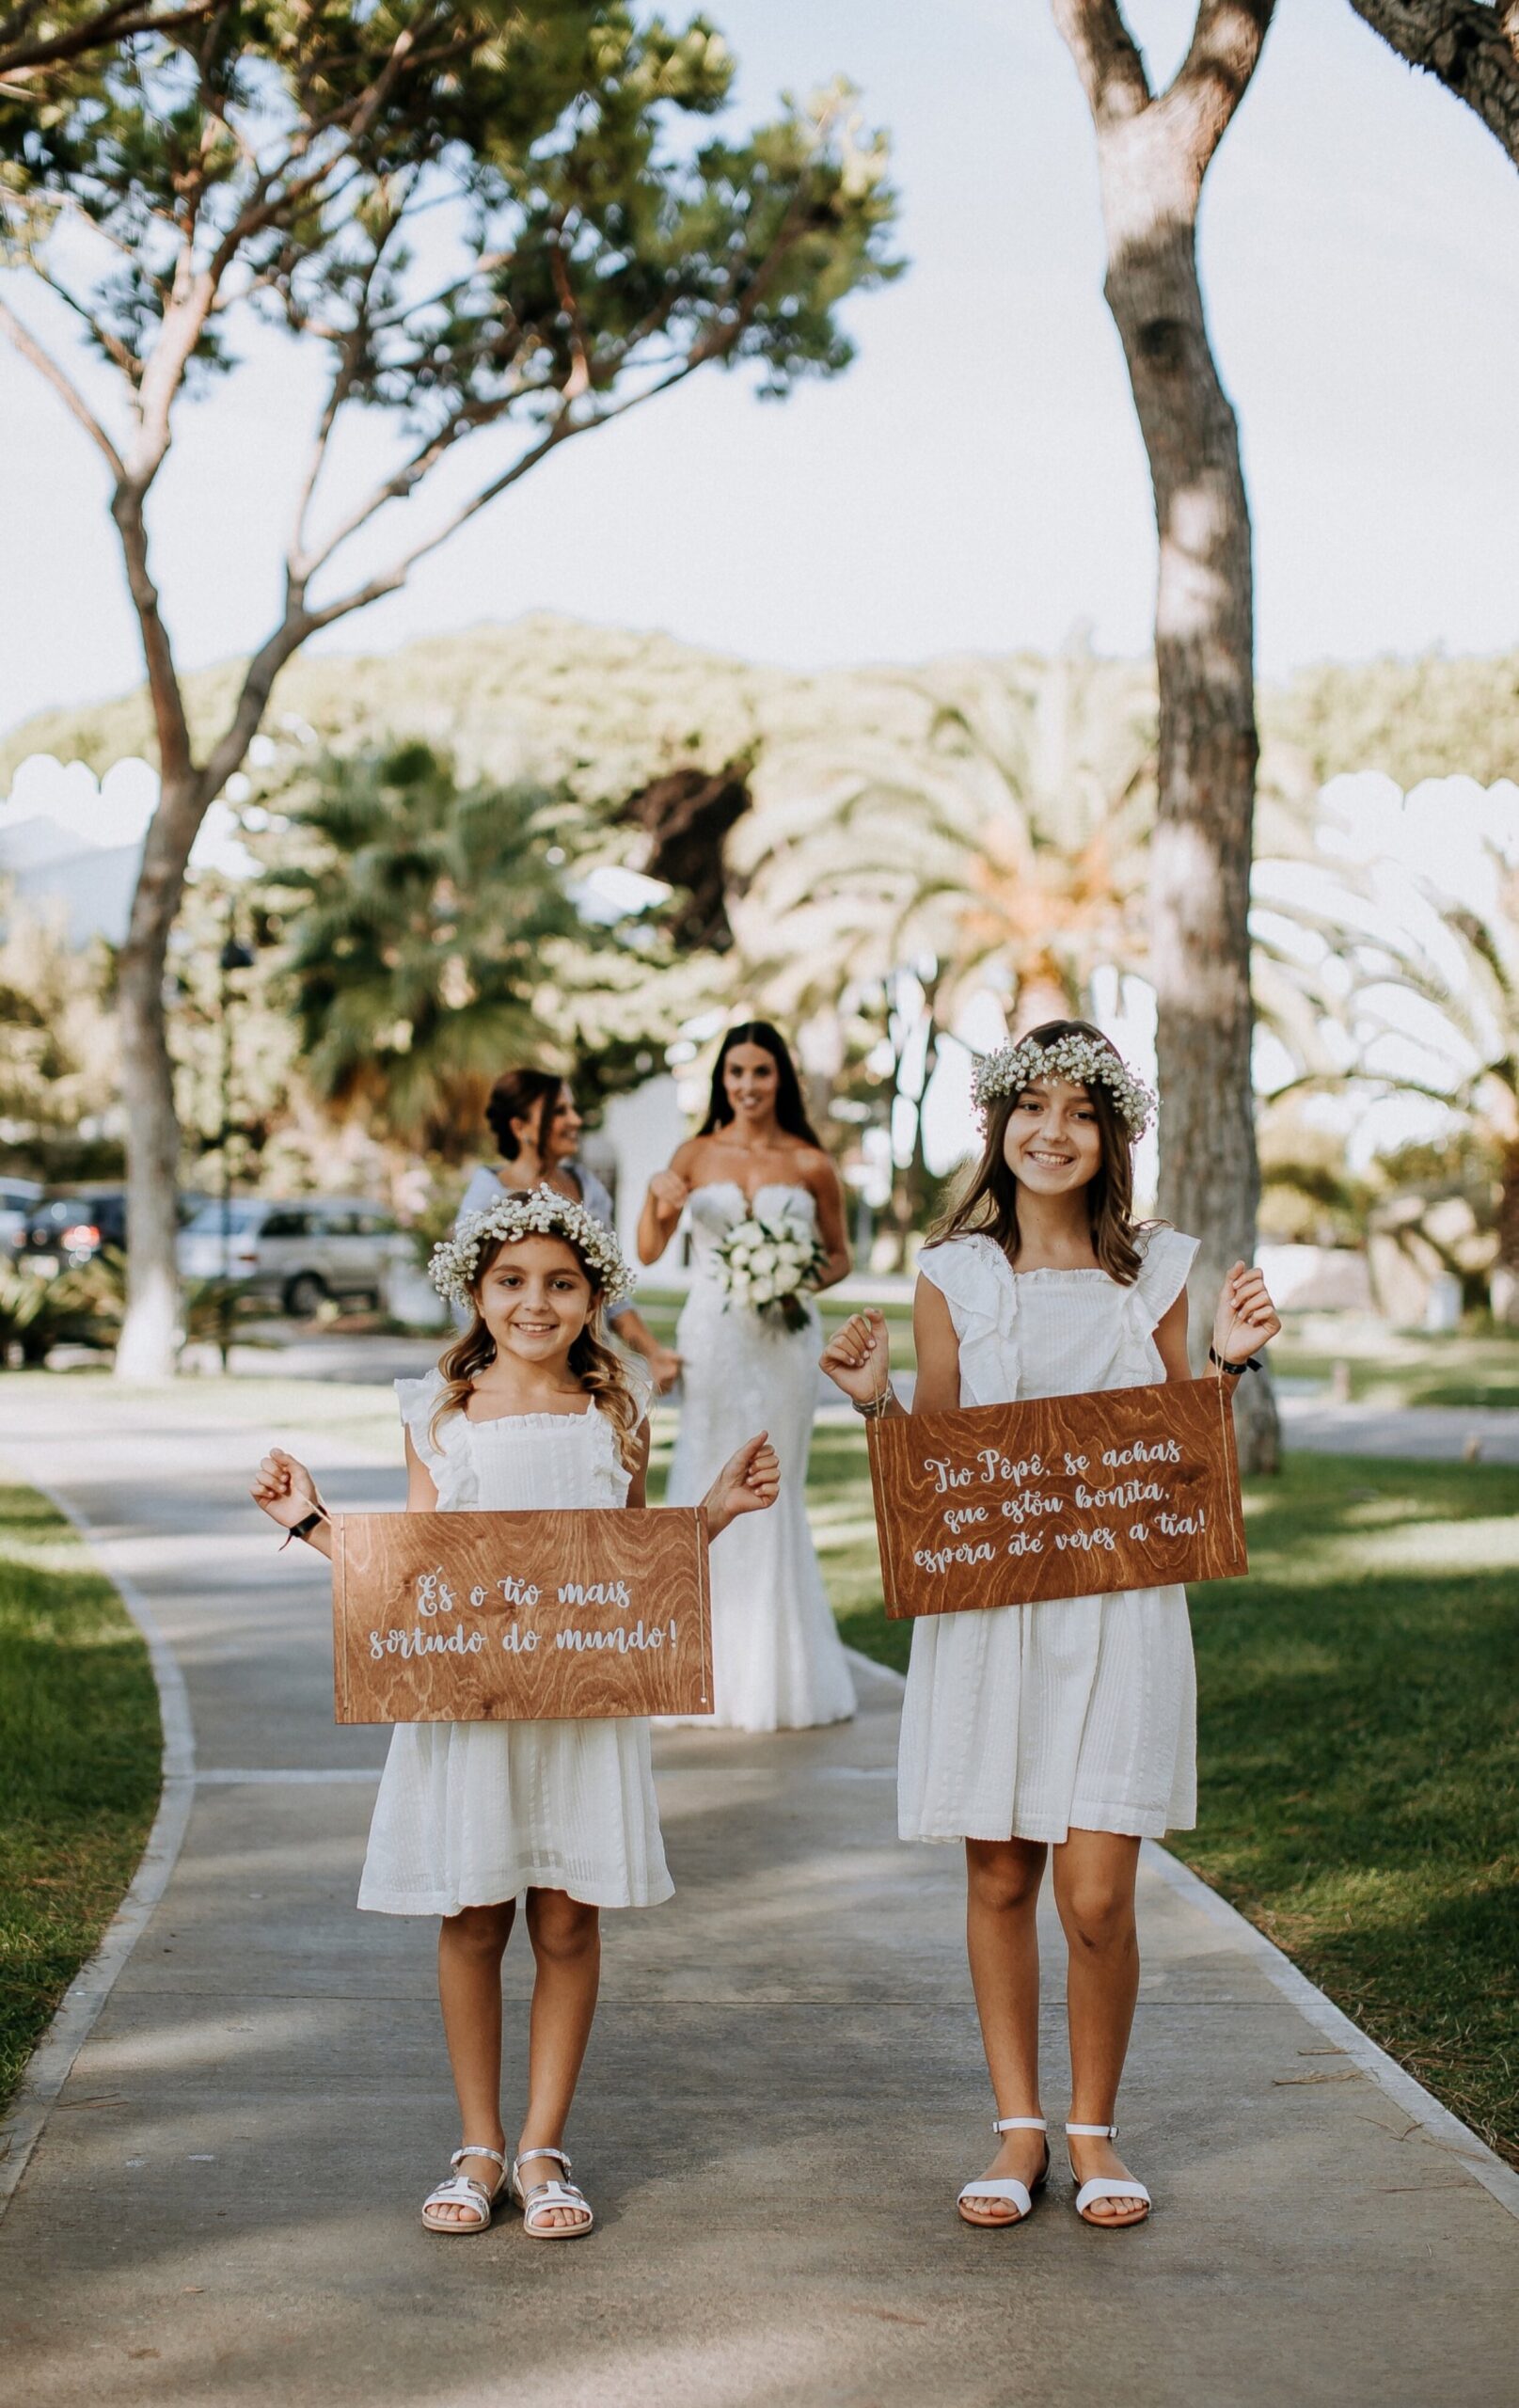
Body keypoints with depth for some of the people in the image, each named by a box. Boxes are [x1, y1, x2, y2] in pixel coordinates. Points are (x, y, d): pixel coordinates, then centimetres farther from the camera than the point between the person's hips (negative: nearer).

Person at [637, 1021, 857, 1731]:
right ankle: (716, 1674, 7)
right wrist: (655, 1197, -14)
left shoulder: (810, 1164, 2)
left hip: (783, 1340, -1)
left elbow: (838, 1256, 11)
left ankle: (776, 1676, 14)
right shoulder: (696, 1155, 5)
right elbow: (648, 1252, 4)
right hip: (711, 1336, 1)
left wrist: (807, 1280, -9)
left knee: (771, 1495, 3)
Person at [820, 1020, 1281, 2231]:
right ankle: (1019, 2127, 22)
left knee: (1096, 1893, -5)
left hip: (1119, 1607, -1)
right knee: (999, 1876, 7)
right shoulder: (953, 1278, 5)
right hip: (985, 1606, 1)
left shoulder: (1155, 1271, 6)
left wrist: (1226, 1362, -4)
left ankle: (1094, 2129, 15)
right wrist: (874, 1398, -8)